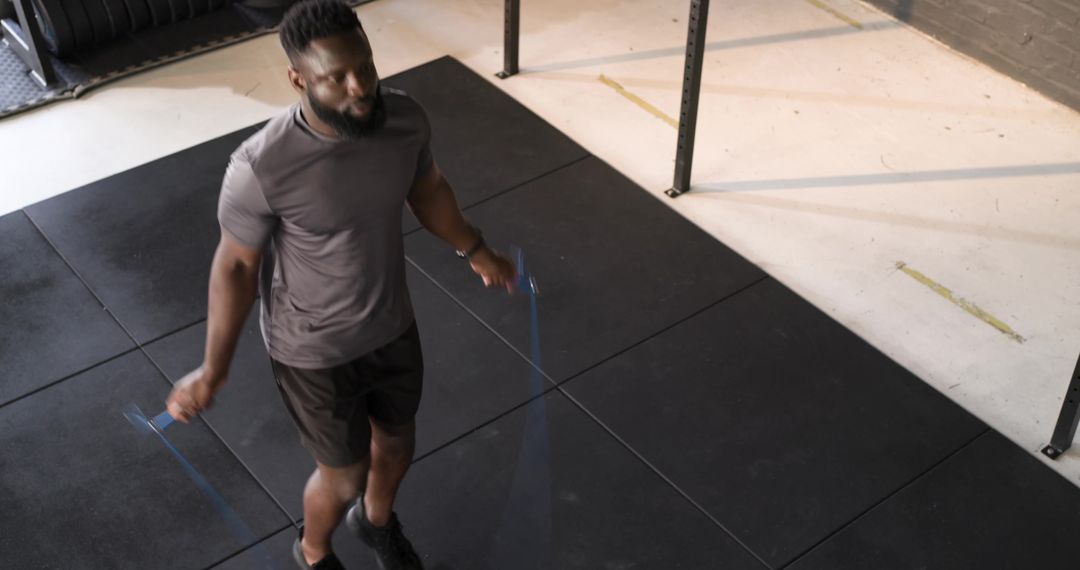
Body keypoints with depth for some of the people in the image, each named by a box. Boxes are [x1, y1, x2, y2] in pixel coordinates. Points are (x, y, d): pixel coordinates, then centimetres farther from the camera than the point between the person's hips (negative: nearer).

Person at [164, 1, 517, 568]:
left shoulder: (405, 119, -17)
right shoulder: (261, 167, -32)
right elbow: (236, 264, -16)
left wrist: (475, 250, 19)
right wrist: (214, 368, -10)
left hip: (393, 328, 5)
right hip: (313, 354, -5)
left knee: (396, 444, 27)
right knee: (344, 477, 16)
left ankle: (377, 520, 63)